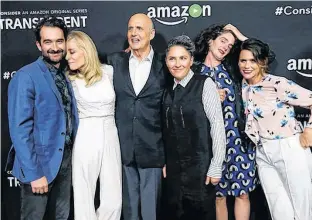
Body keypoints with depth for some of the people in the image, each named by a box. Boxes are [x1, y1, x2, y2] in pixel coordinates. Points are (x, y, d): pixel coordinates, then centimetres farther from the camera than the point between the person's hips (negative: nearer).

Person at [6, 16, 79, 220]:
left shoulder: (66, 74, 7)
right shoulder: (26, 77, -15)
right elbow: (19, 130, -18)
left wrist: (70, 156, 2)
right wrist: (33, 173, -20)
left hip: (65, 161, 7)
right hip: (40, 163, -6)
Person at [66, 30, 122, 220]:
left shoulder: (109, 71, 2)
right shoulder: (69, 79, -1)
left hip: (111, 137, 2)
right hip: (85, 139, -2)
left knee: (113, 200, 6)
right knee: (84, 199, 4)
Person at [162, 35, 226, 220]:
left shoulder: (205, 84, -6)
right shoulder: (168, 92, 10)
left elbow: (217, 124, -12)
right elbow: (168, 132, 10)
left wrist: (216, 166, -15)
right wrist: (165, 163, 6)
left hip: (200, 167, -5)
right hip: (174, 169, 5)